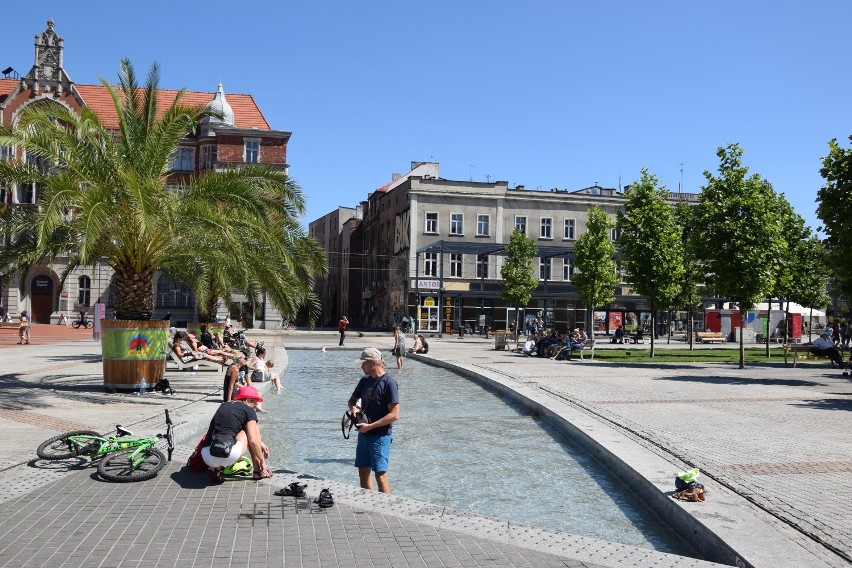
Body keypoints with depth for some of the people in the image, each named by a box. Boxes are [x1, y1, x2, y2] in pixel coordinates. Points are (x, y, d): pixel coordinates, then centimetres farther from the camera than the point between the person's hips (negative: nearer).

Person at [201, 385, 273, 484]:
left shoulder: (223, 406, 25)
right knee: (254, 428, 18)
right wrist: (262, 461, 14)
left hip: (207, 457, 5)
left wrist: (259, 443, 45)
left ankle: (215, 468, 9)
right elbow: (253, 441, 0)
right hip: (228, 456, -5)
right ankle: (258, 471, 16)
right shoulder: (249, 410, 7)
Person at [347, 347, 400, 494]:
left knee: (380, 475, -6)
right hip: (364, 435, 7)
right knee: (363, 473, 13)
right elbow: (352, 400, 22)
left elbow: (394, 415, -19)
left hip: (380, 436, -7)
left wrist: (370, 426, -19)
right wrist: (353, 408, -2)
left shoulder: (389, 382, -14)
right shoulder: (365, 380, 8)